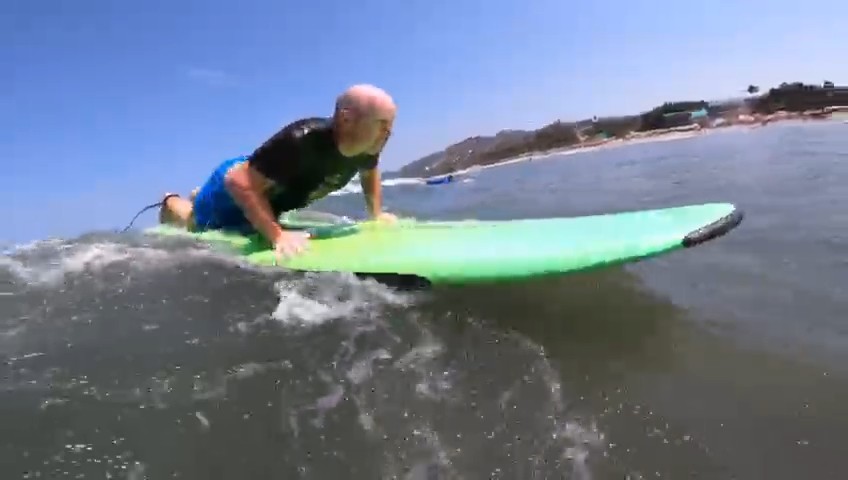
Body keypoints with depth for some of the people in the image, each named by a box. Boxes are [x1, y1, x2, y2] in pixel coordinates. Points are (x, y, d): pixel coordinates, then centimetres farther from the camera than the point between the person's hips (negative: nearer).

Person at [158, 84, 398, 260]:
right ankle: (171, 202, 51)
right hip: (232, 191, -6)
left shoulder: (366, 146, -23)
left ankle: (199, 197, 55)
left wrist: (377, 213, -8)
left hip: (271, 198, 6)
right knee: (194, 225, 20)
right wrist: (278, 236, -48)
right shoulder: (301, 141, -45)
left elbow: (369, 172, 3)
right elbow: (239, 182, -44)